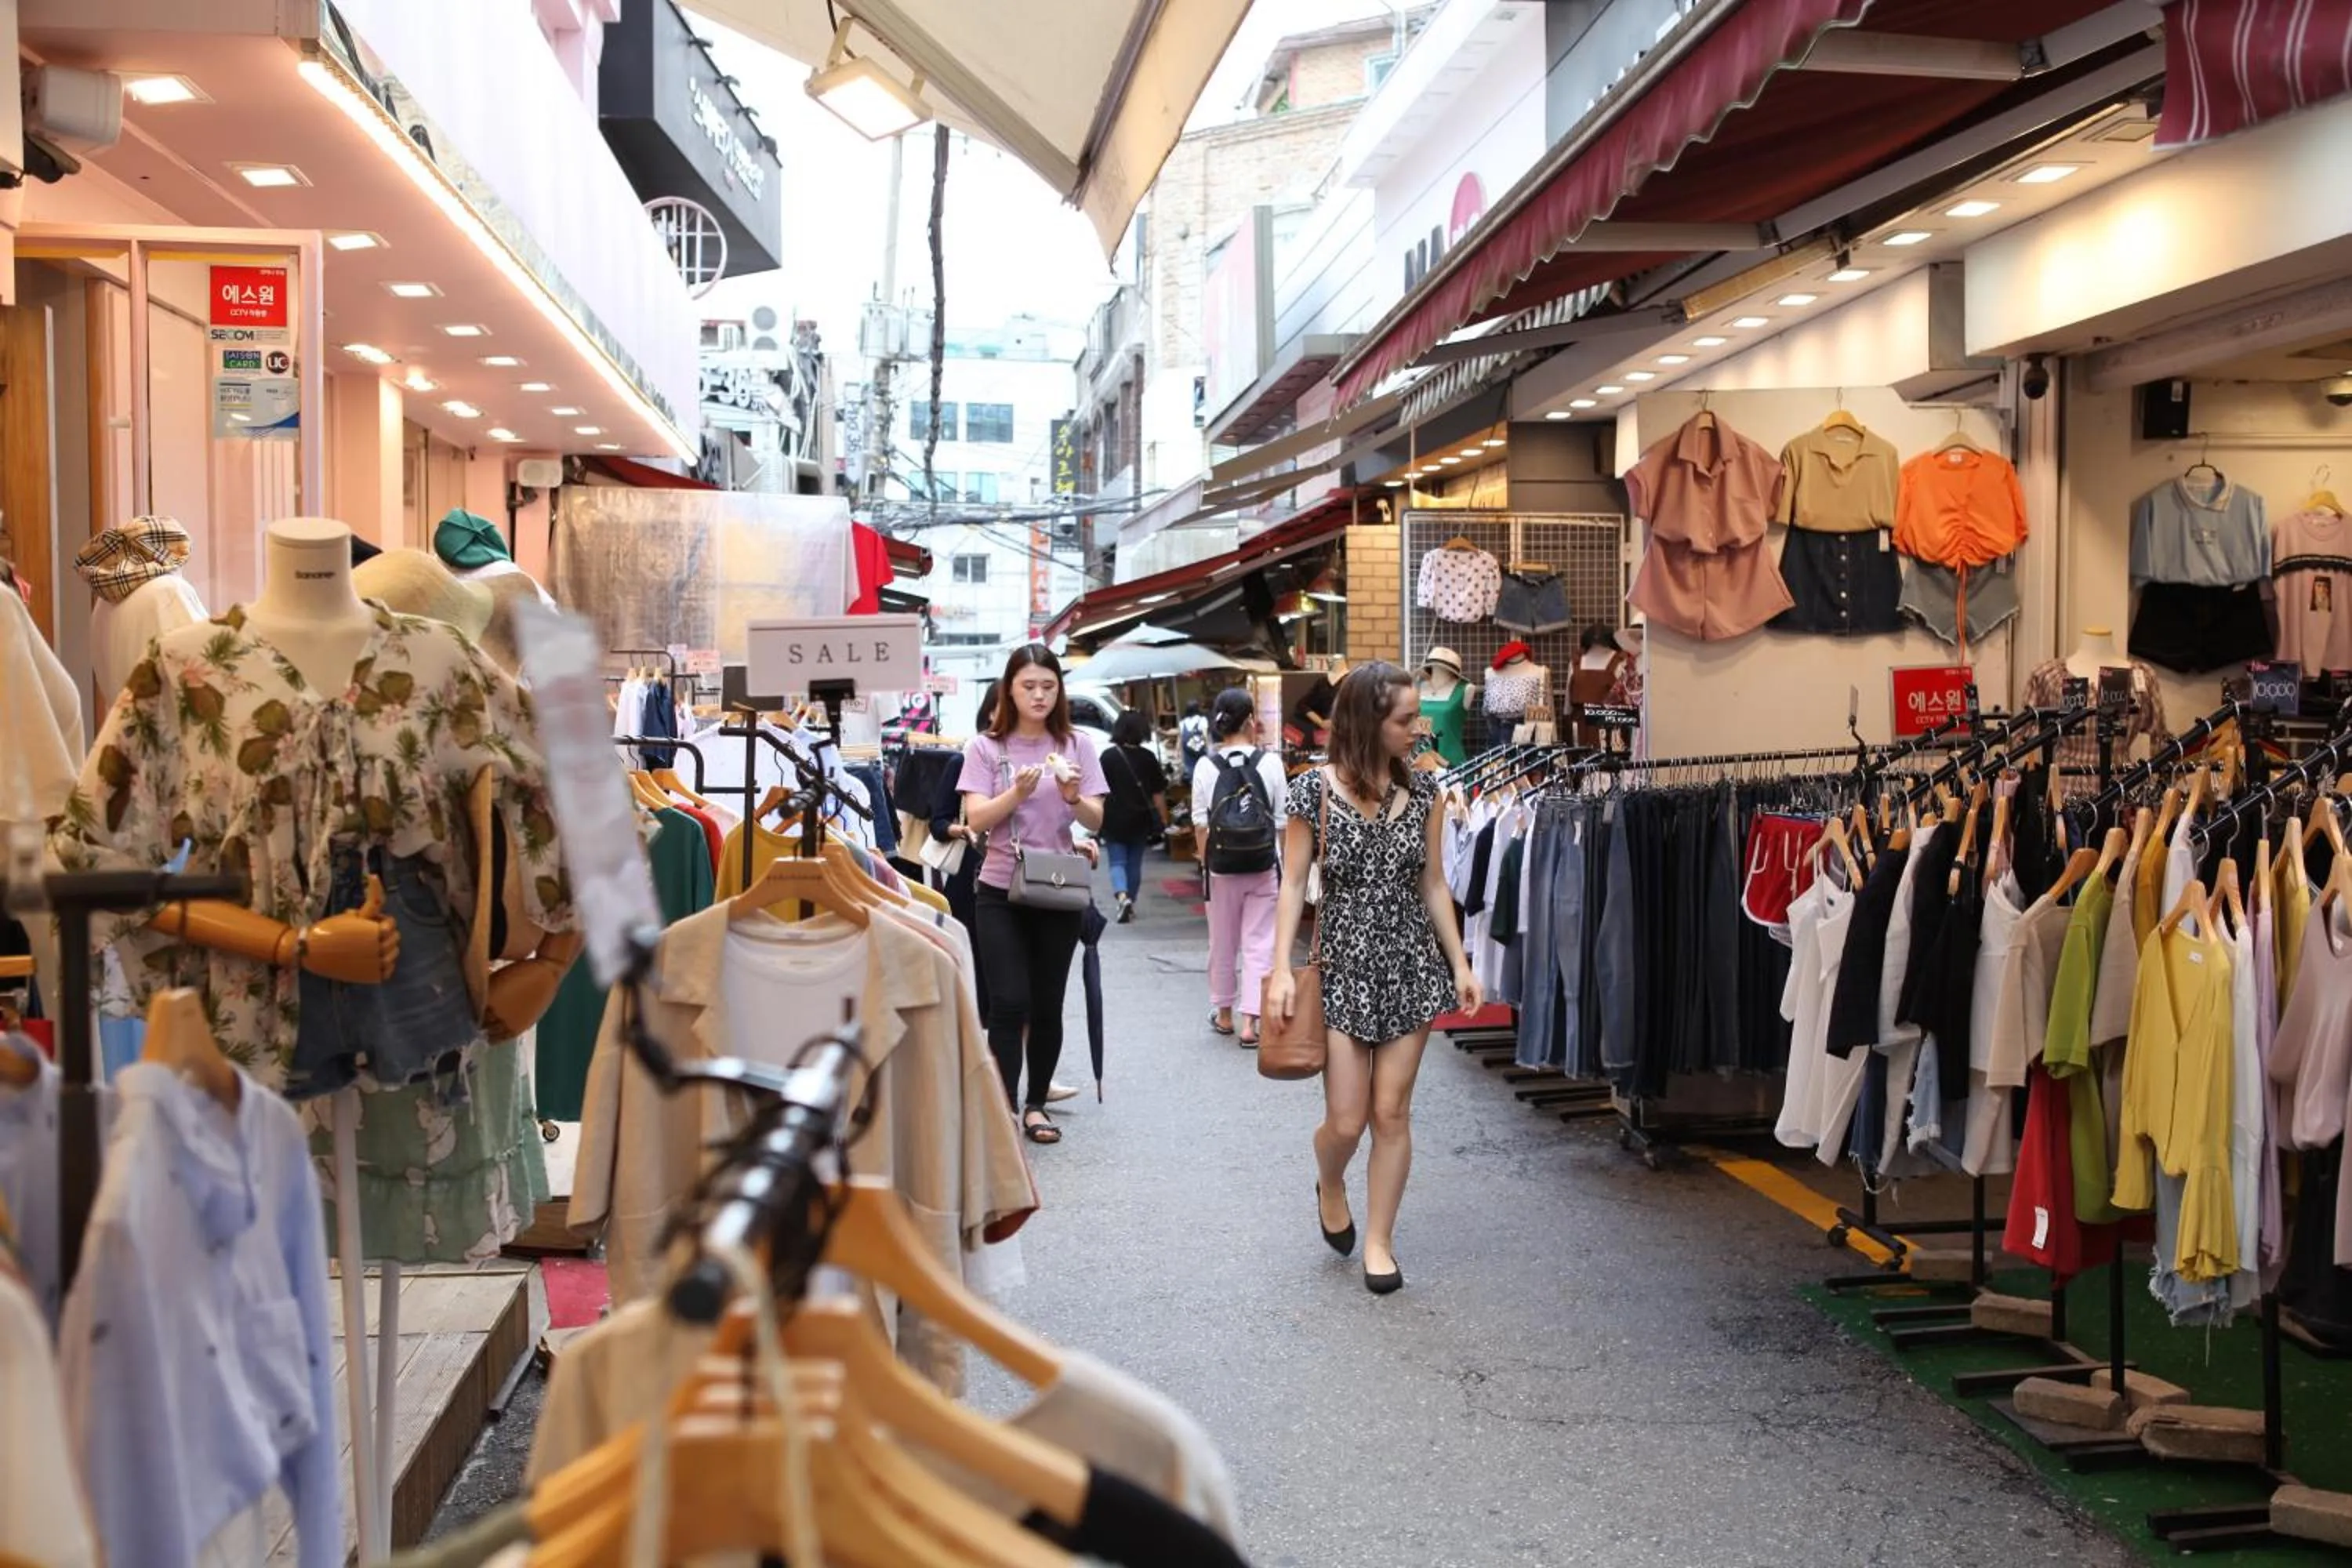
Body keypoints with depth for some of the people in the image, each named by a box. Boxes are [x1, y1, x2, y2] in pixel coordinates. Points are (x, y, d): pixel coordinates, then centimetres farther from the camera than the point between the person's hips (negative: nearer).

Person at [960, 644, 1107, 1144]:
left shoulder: (1076, 744, 3)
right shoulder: (986, 747, -1)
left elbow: (1096, 822, 0)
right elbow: (976, 820, -9)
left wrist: (1073, 797, -21)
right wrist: (1018, 792, -24)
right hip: (999, 892, -2)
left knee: (1047, 1006, 7)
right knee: (1010, 1004, -8)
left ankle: (1036, 1105, 20)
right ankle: (1005, 1110, -5)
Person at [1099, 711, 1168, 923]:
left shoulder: (1108, 757, -7)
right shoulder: (1148, 758, -3)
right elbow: (1158, 794, -1)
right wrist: (1163, 820, 6)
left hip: (1114, 820, -2)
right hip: (1139, 820, 2)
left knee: (1117, 862, 3)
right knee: (1135, 864, 14)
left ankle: (1122, 896, -21)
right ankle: (1130, 905, 20)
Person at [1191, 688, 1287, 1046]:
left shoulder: (1206, 767, -6)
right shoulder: (1270, 763, -7)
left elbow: (1201, 823, -3)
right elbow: (1282, 820, -3)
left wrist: (1206, 861, 8)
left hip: (1222, 868, 1)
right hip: (1263, 868, -1)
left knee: (1223, 943, 15)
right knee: (1259, 944, 3)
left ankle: (1224, 1013, 29)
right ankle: (1250, 1022, -3)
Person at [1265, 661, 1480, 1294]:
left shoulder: (1422, 789, 1)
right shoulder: (1315, 789, -8)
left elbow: (1433, 884, 7)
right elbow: (1293, 882, -6)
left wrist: (1460, 964, 4)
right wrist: (1282, 969, -12)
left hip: (1411, 963, 2)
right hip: (1344, 965, -2)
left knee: (1392, 1112, 4)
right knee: (1347, 1120, -1)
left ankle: (1379, 1239, 18)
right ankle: (1329, 1186, 33)